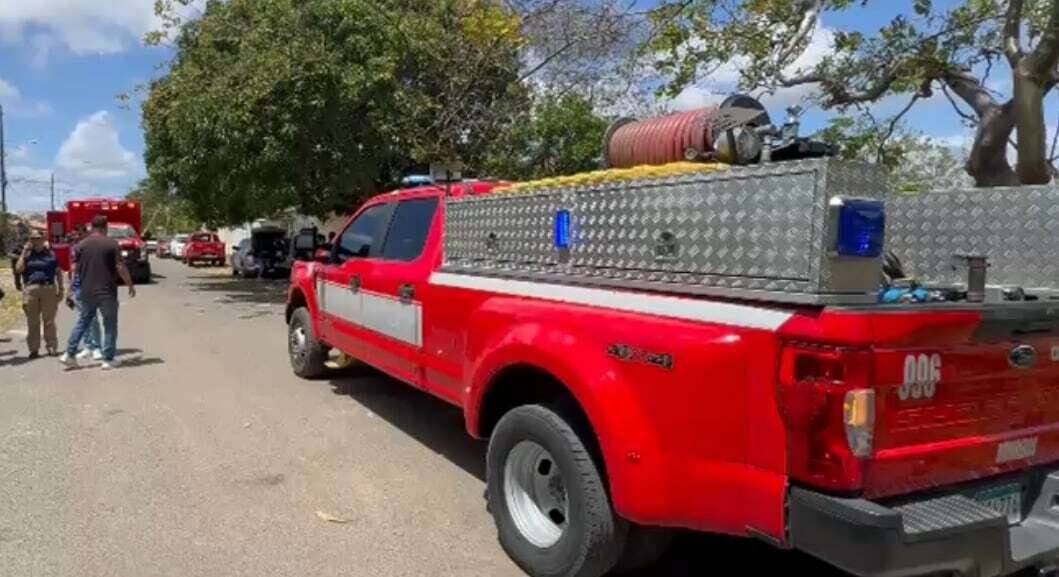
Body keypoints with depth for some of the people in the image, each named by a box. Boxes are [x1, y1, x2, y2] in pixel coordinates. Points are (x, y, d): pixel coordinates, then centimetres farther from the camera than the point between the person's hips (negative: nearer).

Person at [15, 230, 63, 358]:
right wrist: (24, 253, -5)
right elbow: (18, 270, -5)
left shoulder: (50, 253, 7)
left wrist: (60, 289, 3)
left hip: (49, 289, -1)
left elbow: (58, 272, 9)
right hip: (30, 289, 1)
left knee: (49, 321, 1)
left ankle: (52, 347, 5)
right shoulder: (27, 254, 9)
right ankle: (34, 349, 8)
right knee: (32, 322, 3)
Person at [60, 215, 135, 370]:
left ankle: (69, 354, 16)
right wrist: (130, 285, -2)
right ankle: (108, 360, 5)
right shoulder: (112, 244, -8)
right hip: (107, 292, -4)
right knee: (110, 325, 5)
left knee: (82, 322, 18)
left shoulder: (81, 245, 3)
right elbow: (120, 267, -11)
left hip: (87, 292, 4)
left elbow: (75, 269, 7)